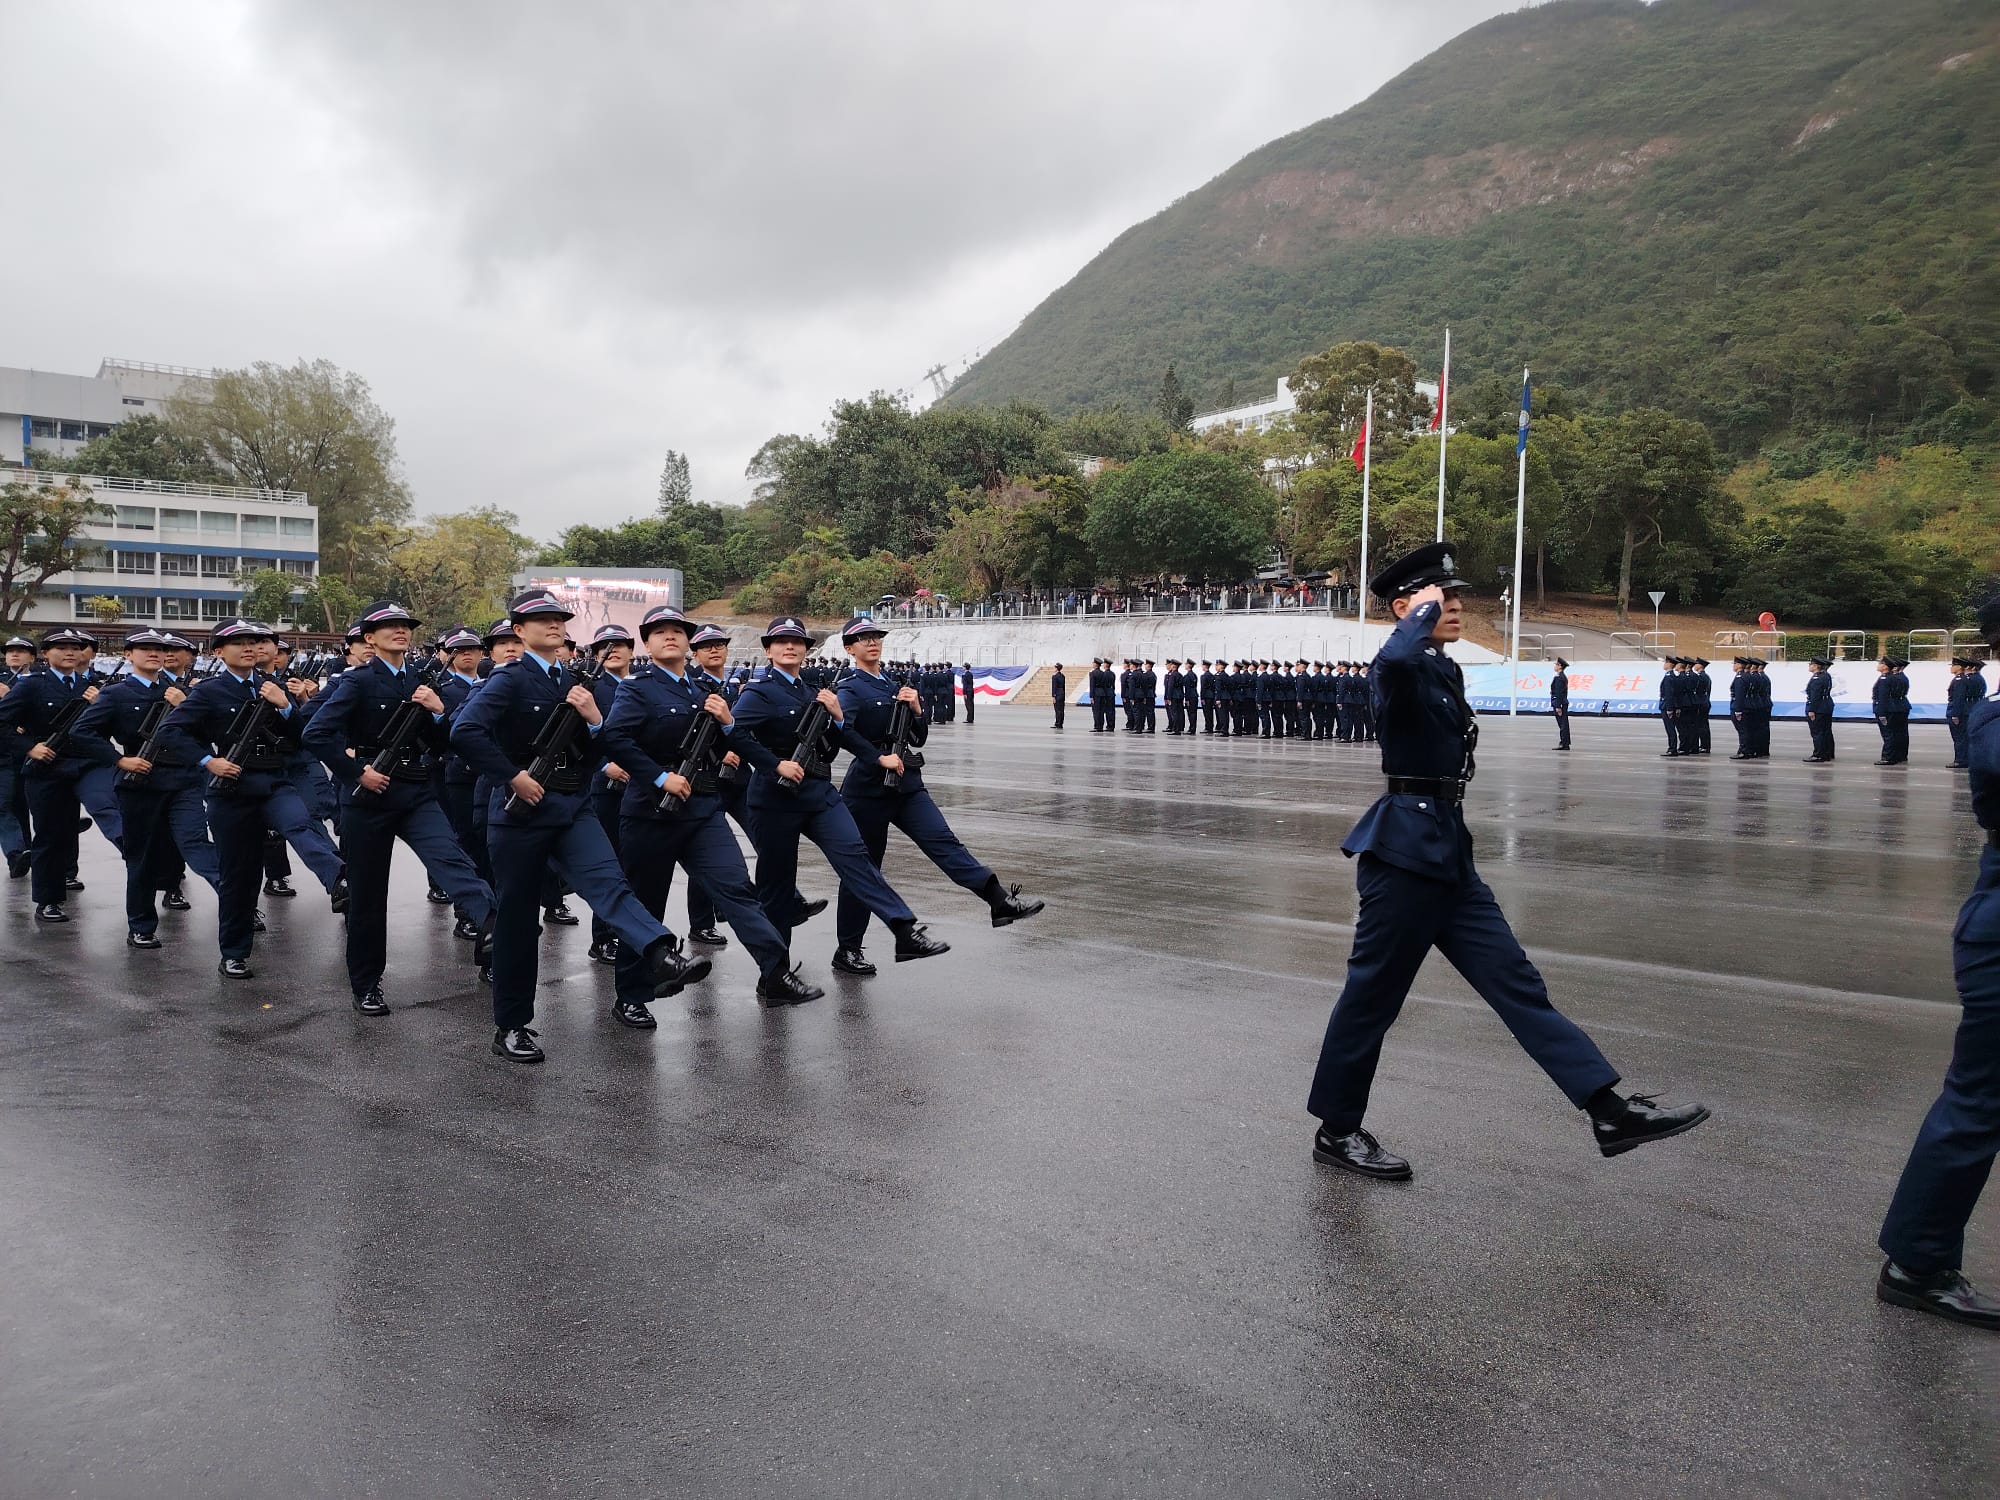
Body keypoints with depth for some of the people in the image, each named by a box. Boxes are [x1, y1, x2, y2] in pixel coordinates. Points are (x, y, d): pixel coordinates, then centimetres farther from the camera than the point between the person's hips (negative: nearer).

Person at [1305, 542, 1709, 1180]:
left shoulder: (1444, 671, 16)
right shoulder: (1403, 671, -14)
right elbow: (1394, 657, -40)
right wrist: (1425, 612, -21)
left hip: (1447, 851, 9)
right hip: (1404, 848, -9)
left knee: (1516, 983, 7)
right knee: (1372, 994, 3)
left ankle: (1610, 1112, 8)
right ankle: (1336, 1131, 18)